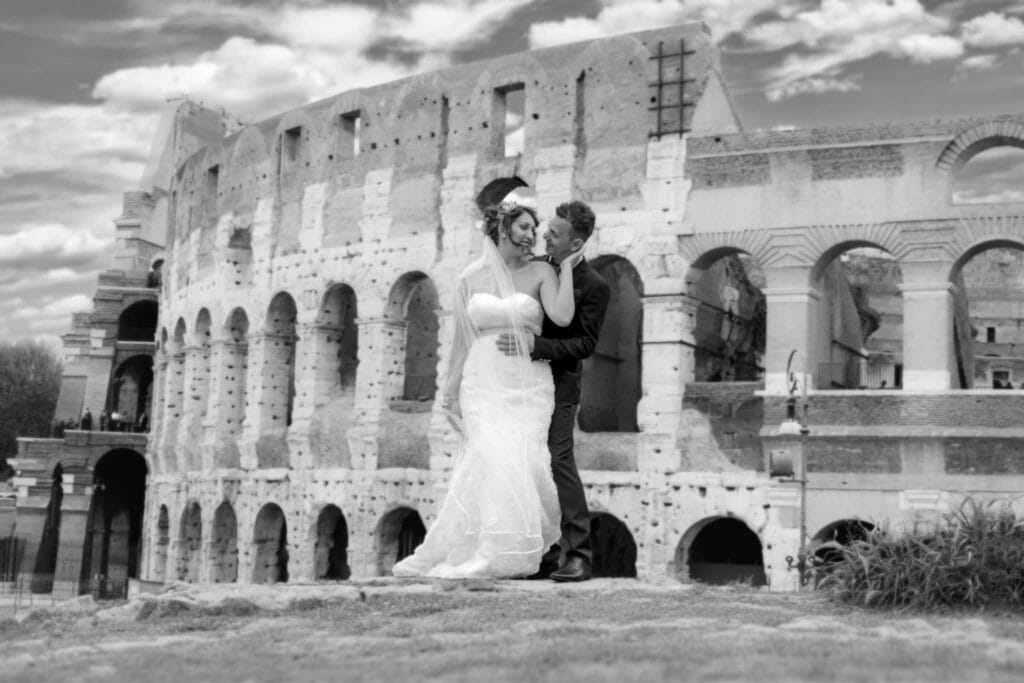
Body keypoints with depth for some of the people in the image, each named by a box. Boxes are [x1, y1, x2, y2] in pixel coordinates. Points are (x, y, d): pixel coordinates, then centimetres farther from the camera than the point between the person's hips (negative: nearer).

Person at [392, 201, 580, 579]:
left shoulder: (541, 272, 2)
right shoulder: (472, 277, 6)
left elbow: (562, 317, -14)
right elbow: (462, 338, 11)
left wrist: (567, 266, -7)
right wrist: (451, 389, 9)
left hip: (528, 387, 0)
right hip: (483, 385, 0)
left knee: (524, 461, -10)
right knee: (491, 460, -17)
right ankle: (491, 552, -9)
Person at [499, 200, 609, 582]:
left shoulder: (594, 286, -9)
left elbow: (585, 344, -14)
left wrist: (534, 346, -23)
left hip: (558, 382, -6)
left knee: (558, 460, -13)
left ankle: (579, 555, -6)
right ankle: (544, 554, 14)